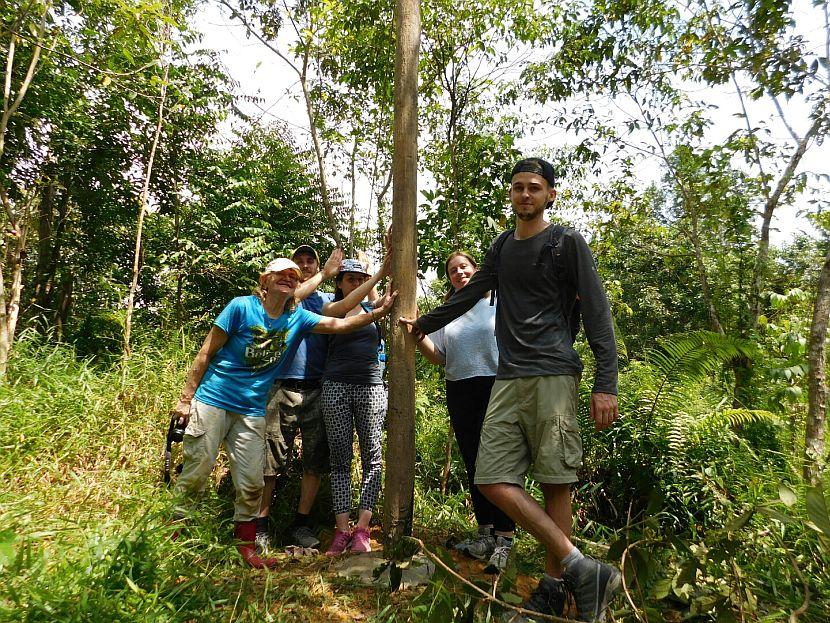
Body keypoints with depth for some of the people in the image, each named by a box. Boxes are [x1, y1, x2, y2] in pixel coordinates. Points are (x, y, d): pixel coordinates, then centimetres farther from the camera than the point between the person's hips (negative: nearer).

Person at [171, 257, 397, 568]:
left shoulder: (298, 318, 3)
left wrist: (376, 313, -20)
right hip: (212, 400, -3)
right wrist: (185, 398, -6)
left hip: (252, 411, 4)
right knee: (196, 474, 3)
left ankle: (246, 546, 22)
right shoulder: (241, 307, -9)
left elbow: (338, 324, -7)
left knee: (251, 483, 5)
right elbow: (205, 353, -6)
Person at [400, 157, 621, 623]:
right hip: (508, 379, 5)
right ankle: (584, 571, 0)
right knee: (496, 483, -6)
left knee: (555, 484, -3)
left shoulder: (567, 243, 3)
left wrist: (606, 385, -12)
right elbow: (468, 296, 32)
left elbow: (598, 315, -3)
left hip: (553, 377, -5)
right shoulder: (502, 247, 20)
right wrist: (422, 325, 40)